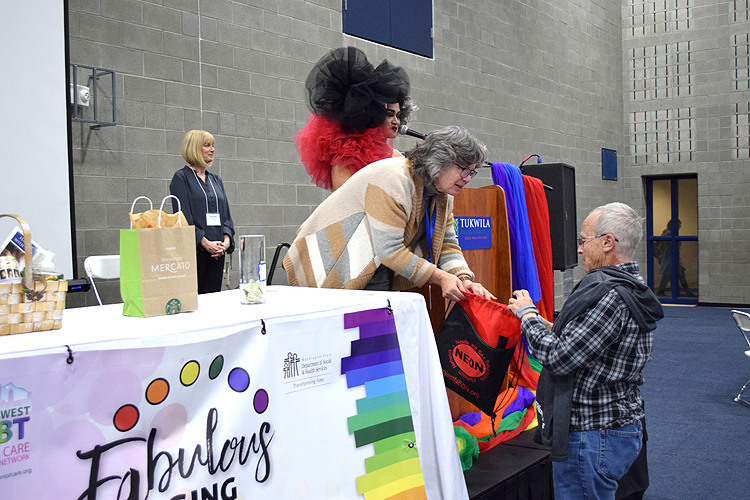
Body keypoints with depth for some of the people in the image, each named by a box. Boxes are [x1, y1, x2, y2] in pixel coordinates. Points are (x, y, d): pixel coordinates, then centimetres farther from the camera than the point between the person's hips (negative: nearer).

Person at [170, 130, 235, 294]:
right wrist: (205, 243, -17)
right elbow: (183, 216, -10)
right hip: (194, 250, -6)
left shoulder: (215, 180, 19)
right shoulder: (181, 177, -1)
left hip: (217, 252, 6)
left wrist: (226, 240, -3)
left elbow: (226, 214, 15)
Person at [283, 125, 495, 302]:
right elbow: (388, 250, -26)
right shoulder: (391, 179, -25)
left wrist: (464, 279, -12)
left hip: (378, 273, 8)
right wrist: (439, 277, -23)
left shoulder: (443, 194, 3)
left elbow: (447, 244, 7)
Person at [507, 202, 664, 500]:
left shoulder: (610, 295, -23)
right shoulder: (631, 288, 11)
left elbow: (559, 358, -22)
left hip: (592, 436, -10)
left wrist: (527, 315, -9)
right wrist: (553, 329, 8)